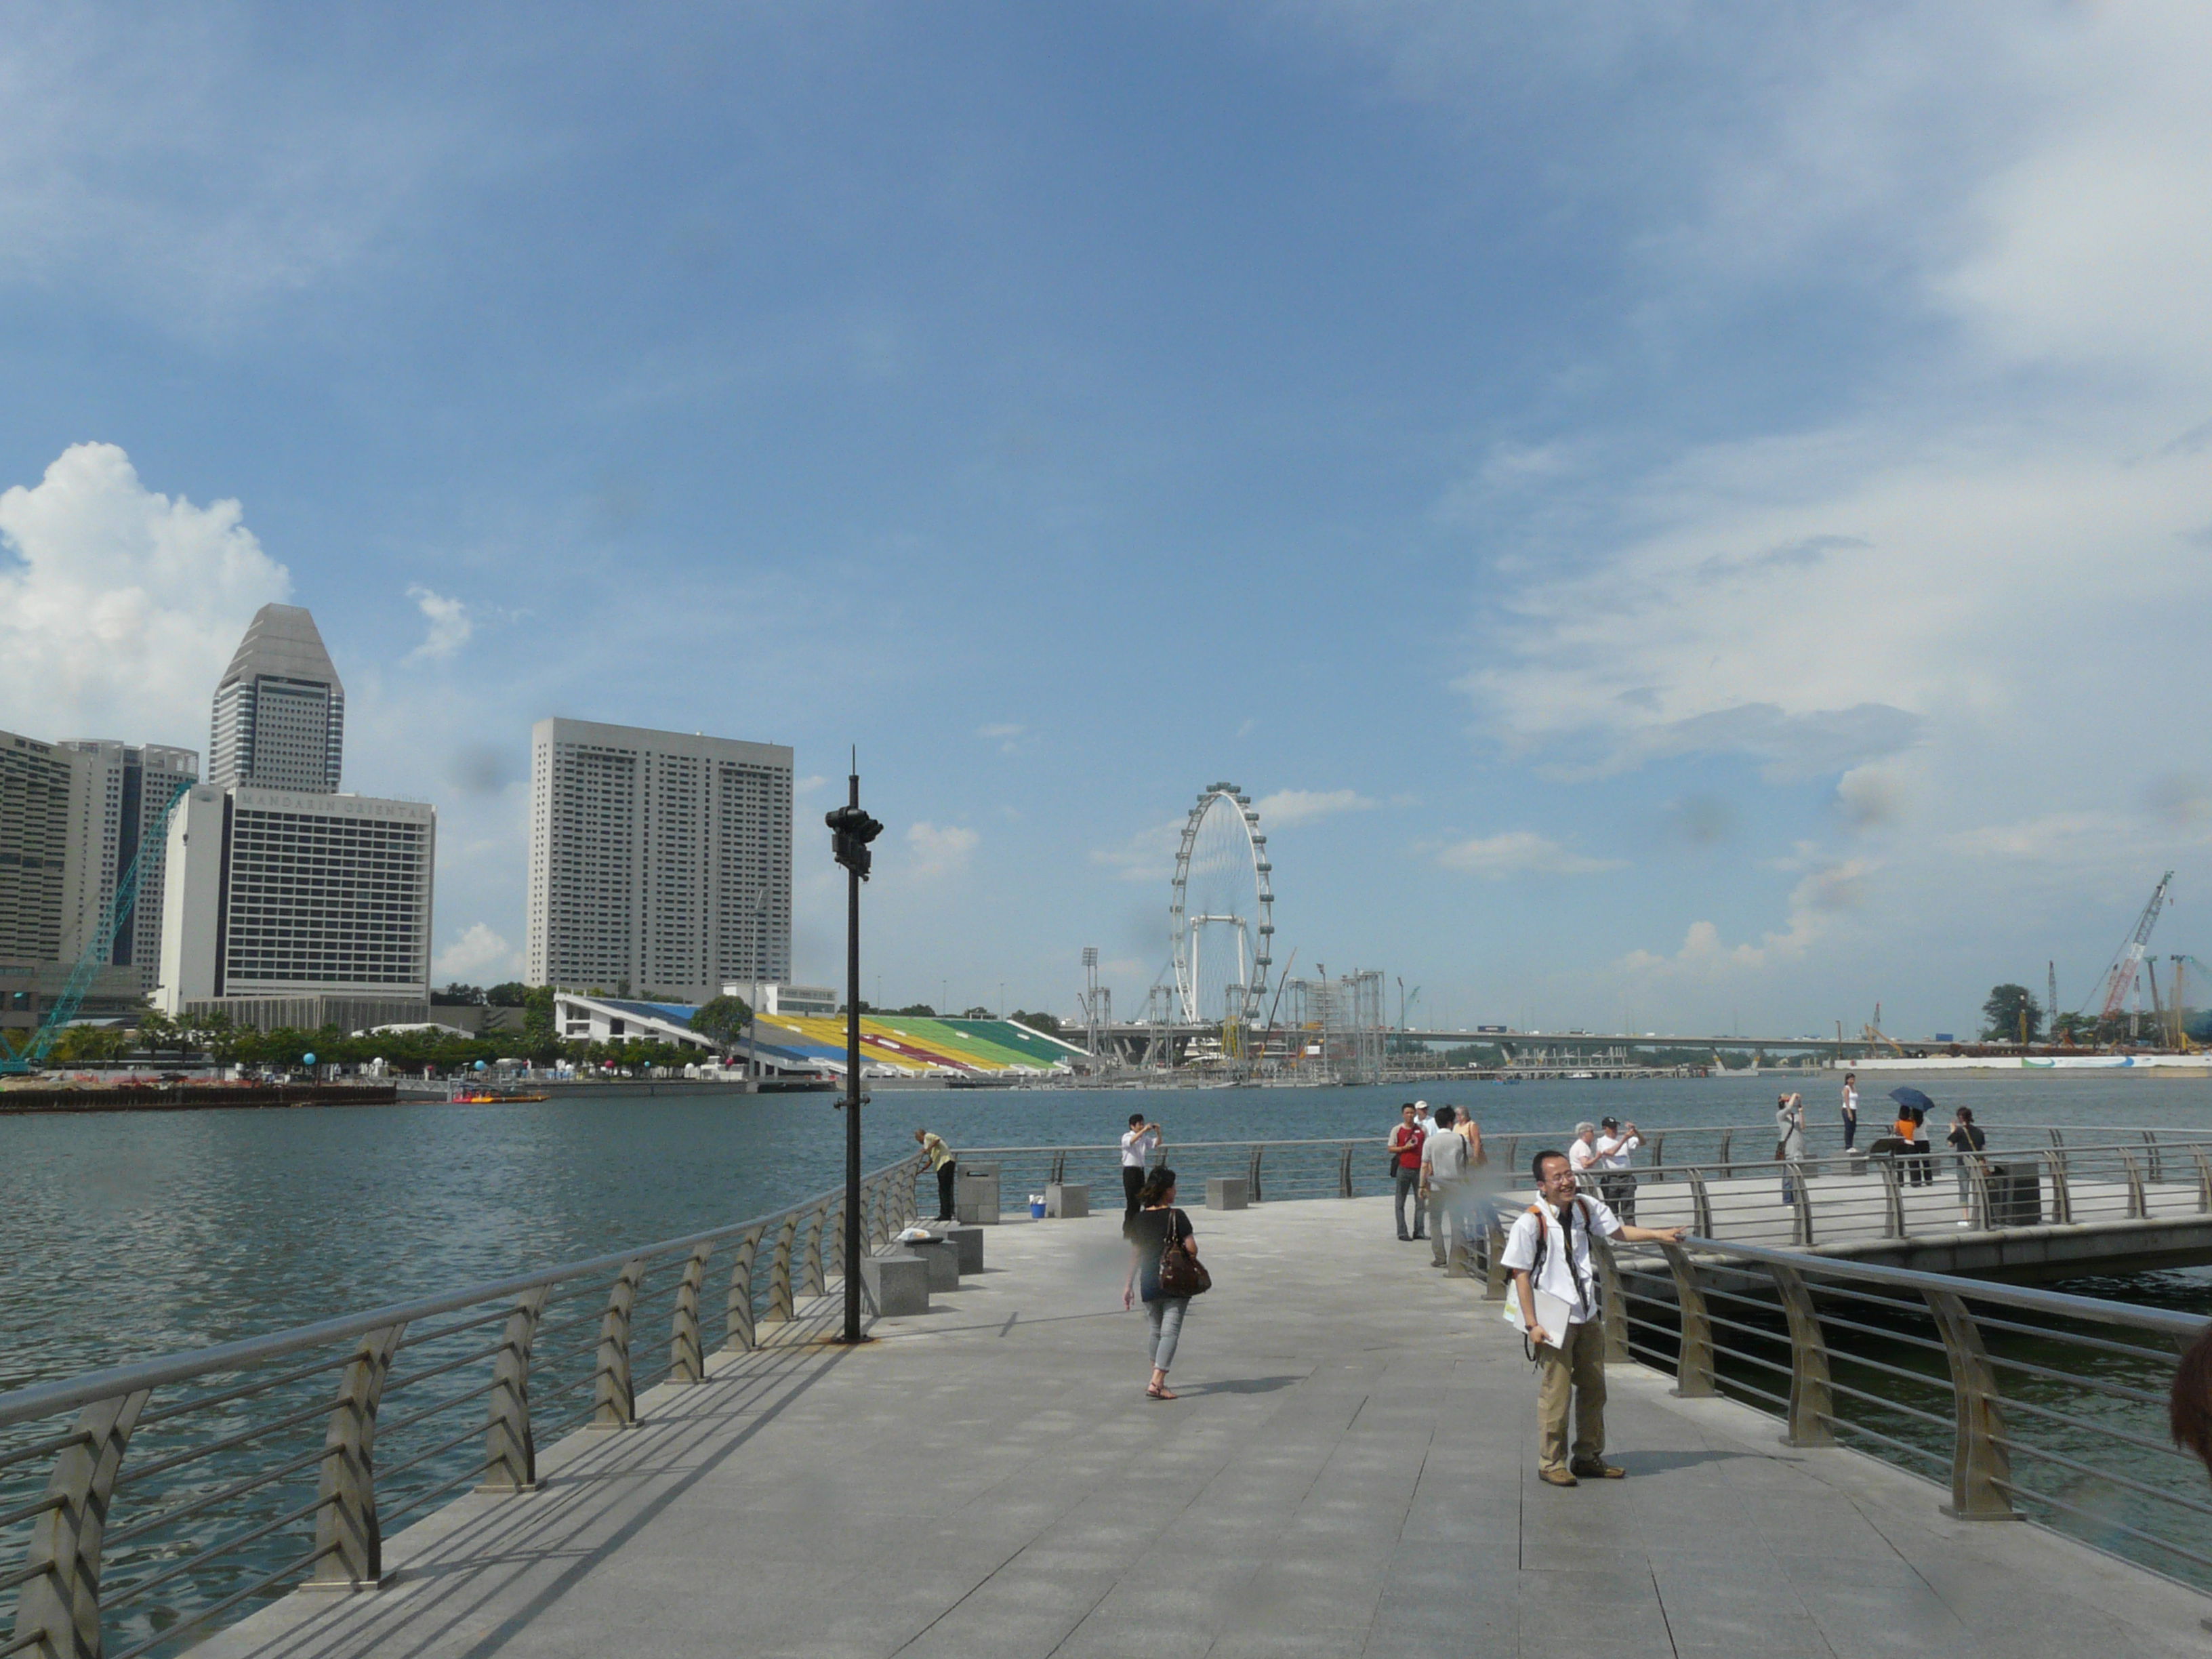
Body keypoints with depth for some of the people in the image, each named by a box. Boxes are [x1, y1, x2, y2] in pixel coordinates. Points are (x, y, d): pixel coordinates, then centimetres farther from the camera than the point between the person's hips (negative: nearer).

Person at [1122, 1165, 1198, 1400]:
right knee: (1170, 1331, -3)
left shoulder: (1139, 1219, 2)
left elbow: (1135, 1254, 5)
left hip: (1148, 1283, 5)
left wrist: (1129, 1285, 11)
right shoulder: (1176, 1216, -11)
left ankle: (1156, 1379, 27)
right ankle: (1156, 1383, -14)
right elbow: (1192, 1249, -14)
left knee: (1157, 1331, 19)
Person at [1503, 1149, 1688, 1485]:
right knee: (1556, 1393, -2)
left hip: (1587, 1318, 7)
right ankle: (1551, 1464, 13)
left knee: (1593, 1389, 16)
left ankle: (1589, 1458, 30)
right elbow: (1521, 1274, -15)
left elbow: (1617, 1230, 19)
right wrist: (1532, 1323, -17)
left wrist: (1659, 1235, 9)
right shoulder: (1530, 1221, -17)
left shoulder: (1585, 1207, 1)